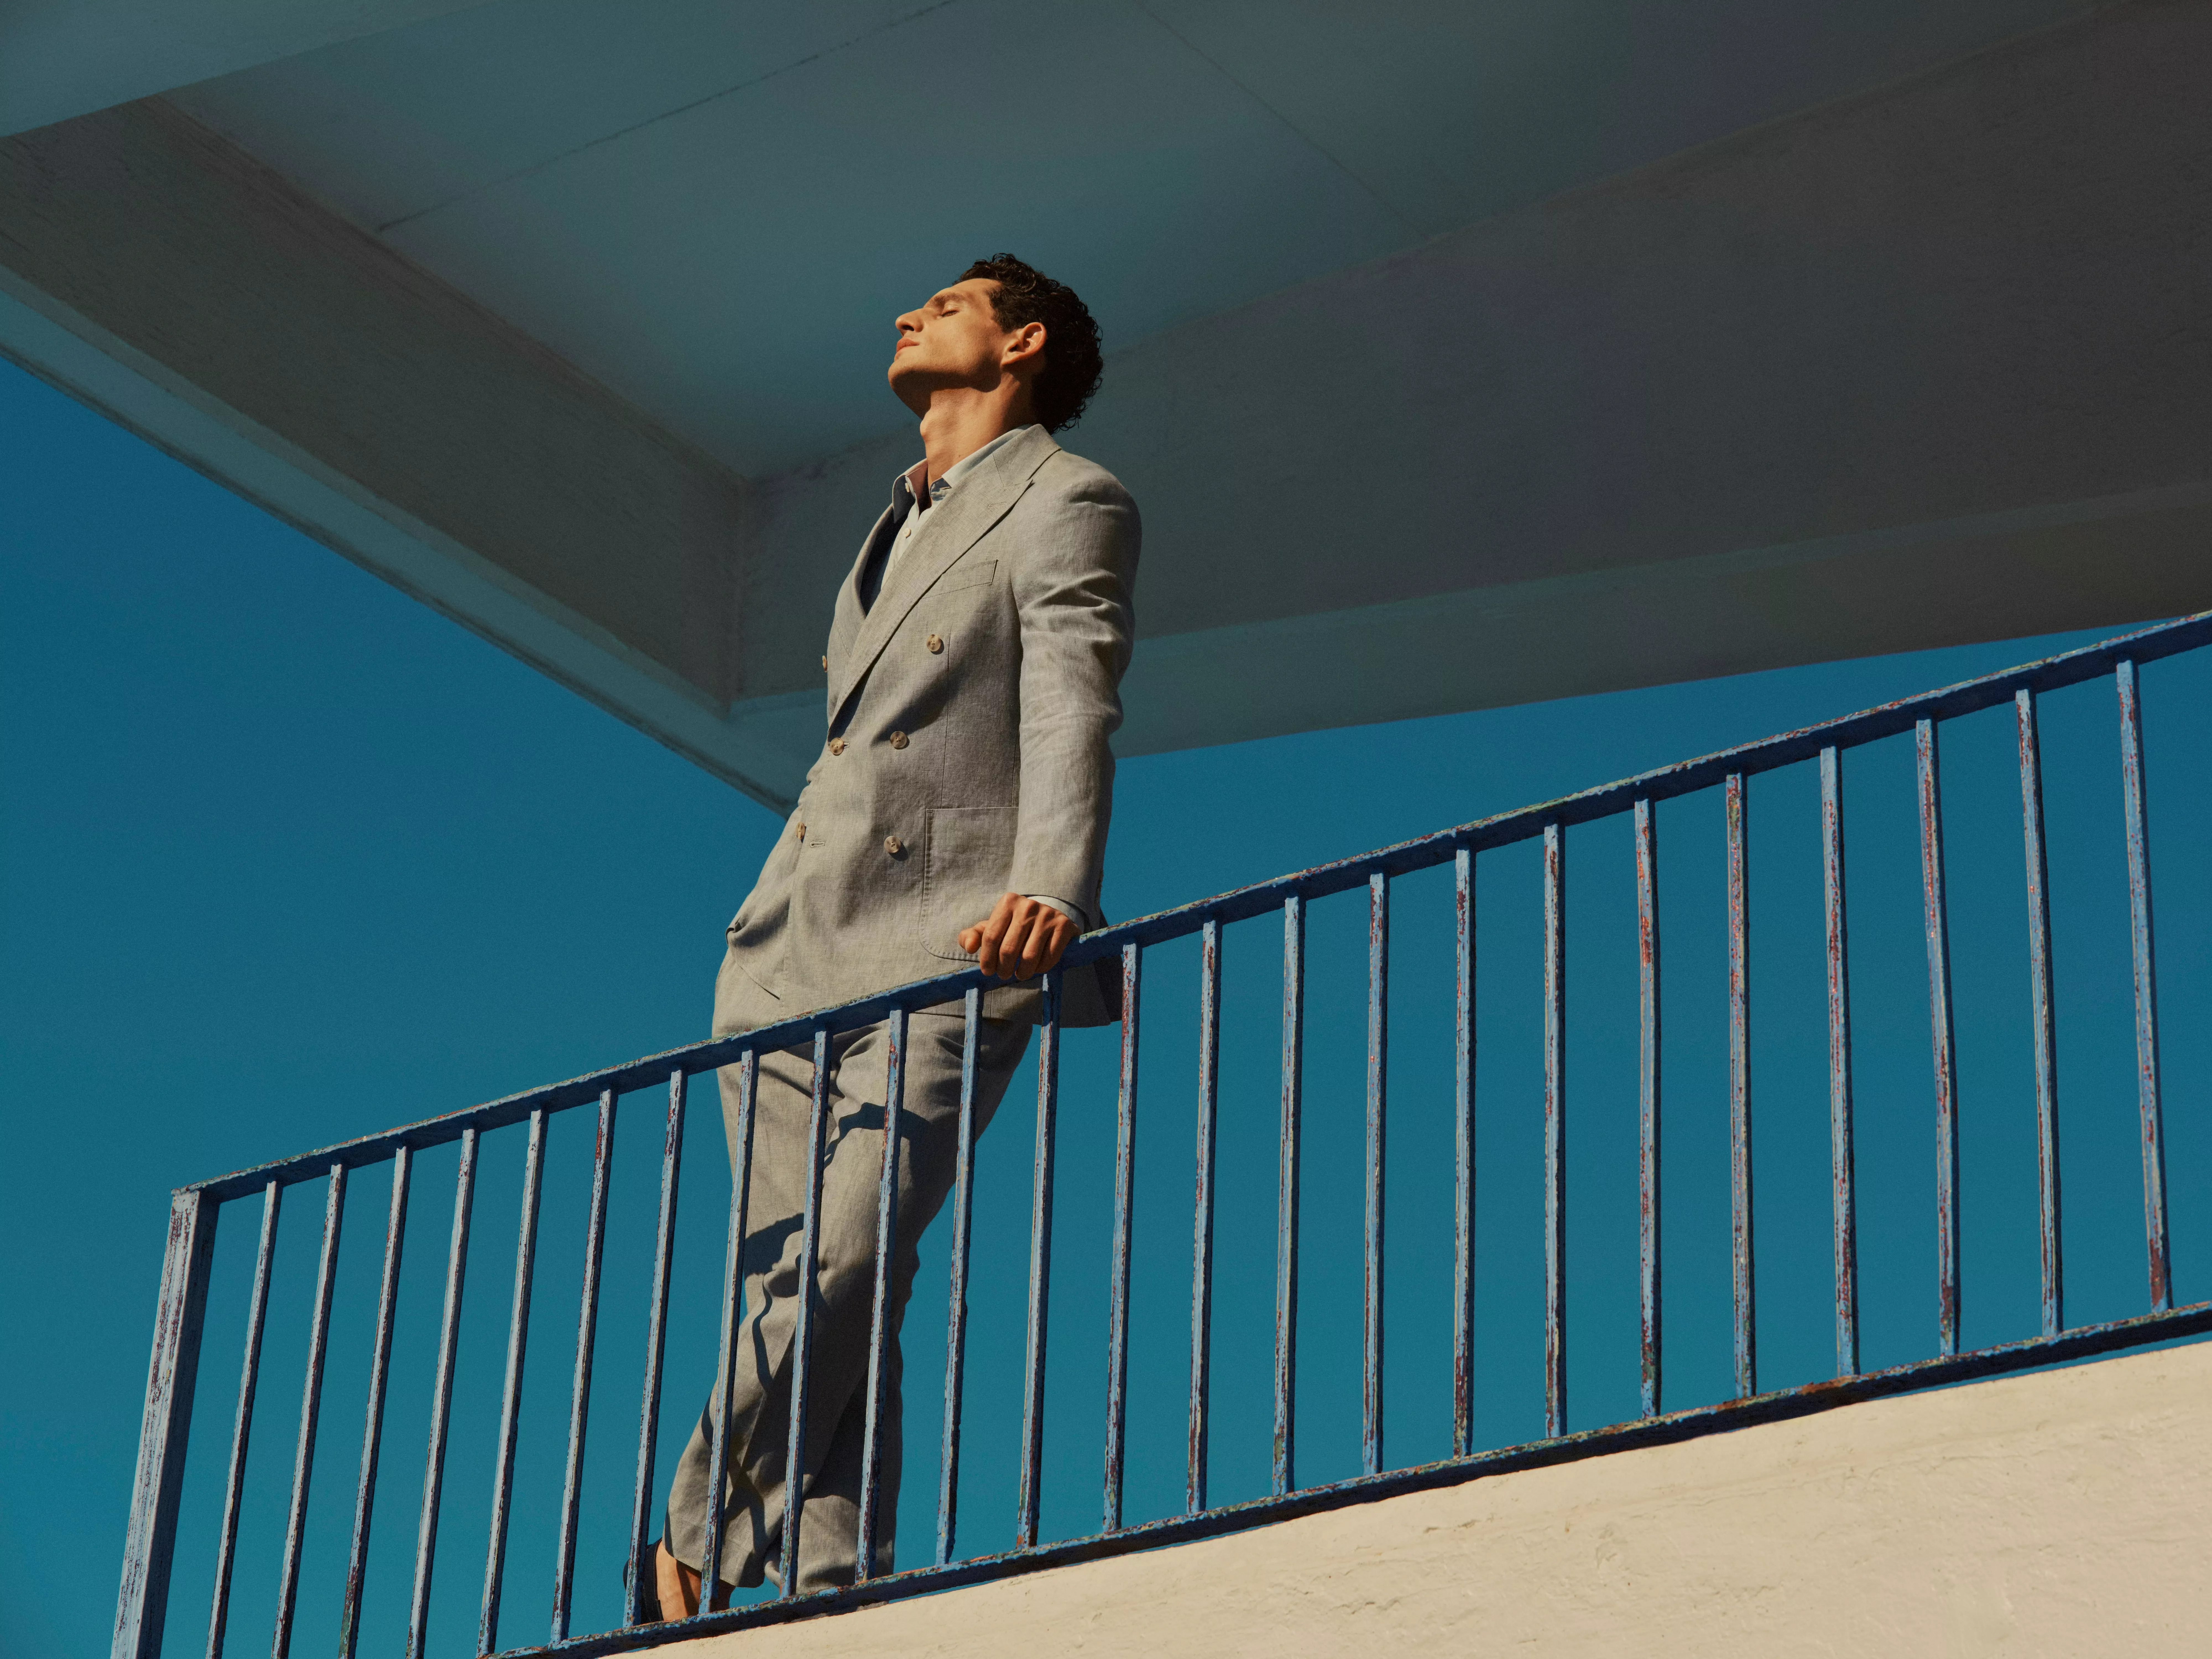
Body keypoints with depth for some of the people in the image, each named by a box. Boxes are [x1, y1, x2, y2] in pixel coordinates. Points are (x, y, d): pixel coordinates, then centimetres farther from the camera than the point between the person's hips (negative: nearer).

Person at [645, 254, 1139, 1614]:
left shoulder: (1069, 504, 3)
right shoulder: (906, 520, 28)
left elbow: (1073, 709, -12)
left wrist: (1050, 888, -29)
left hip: (943, 945, -8)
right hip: (793, 949, 8)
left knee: (846, 1261, -17)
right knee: (802, 1279, -2)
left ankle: (690, 1568, -14)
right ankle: (828, 1591, -4)